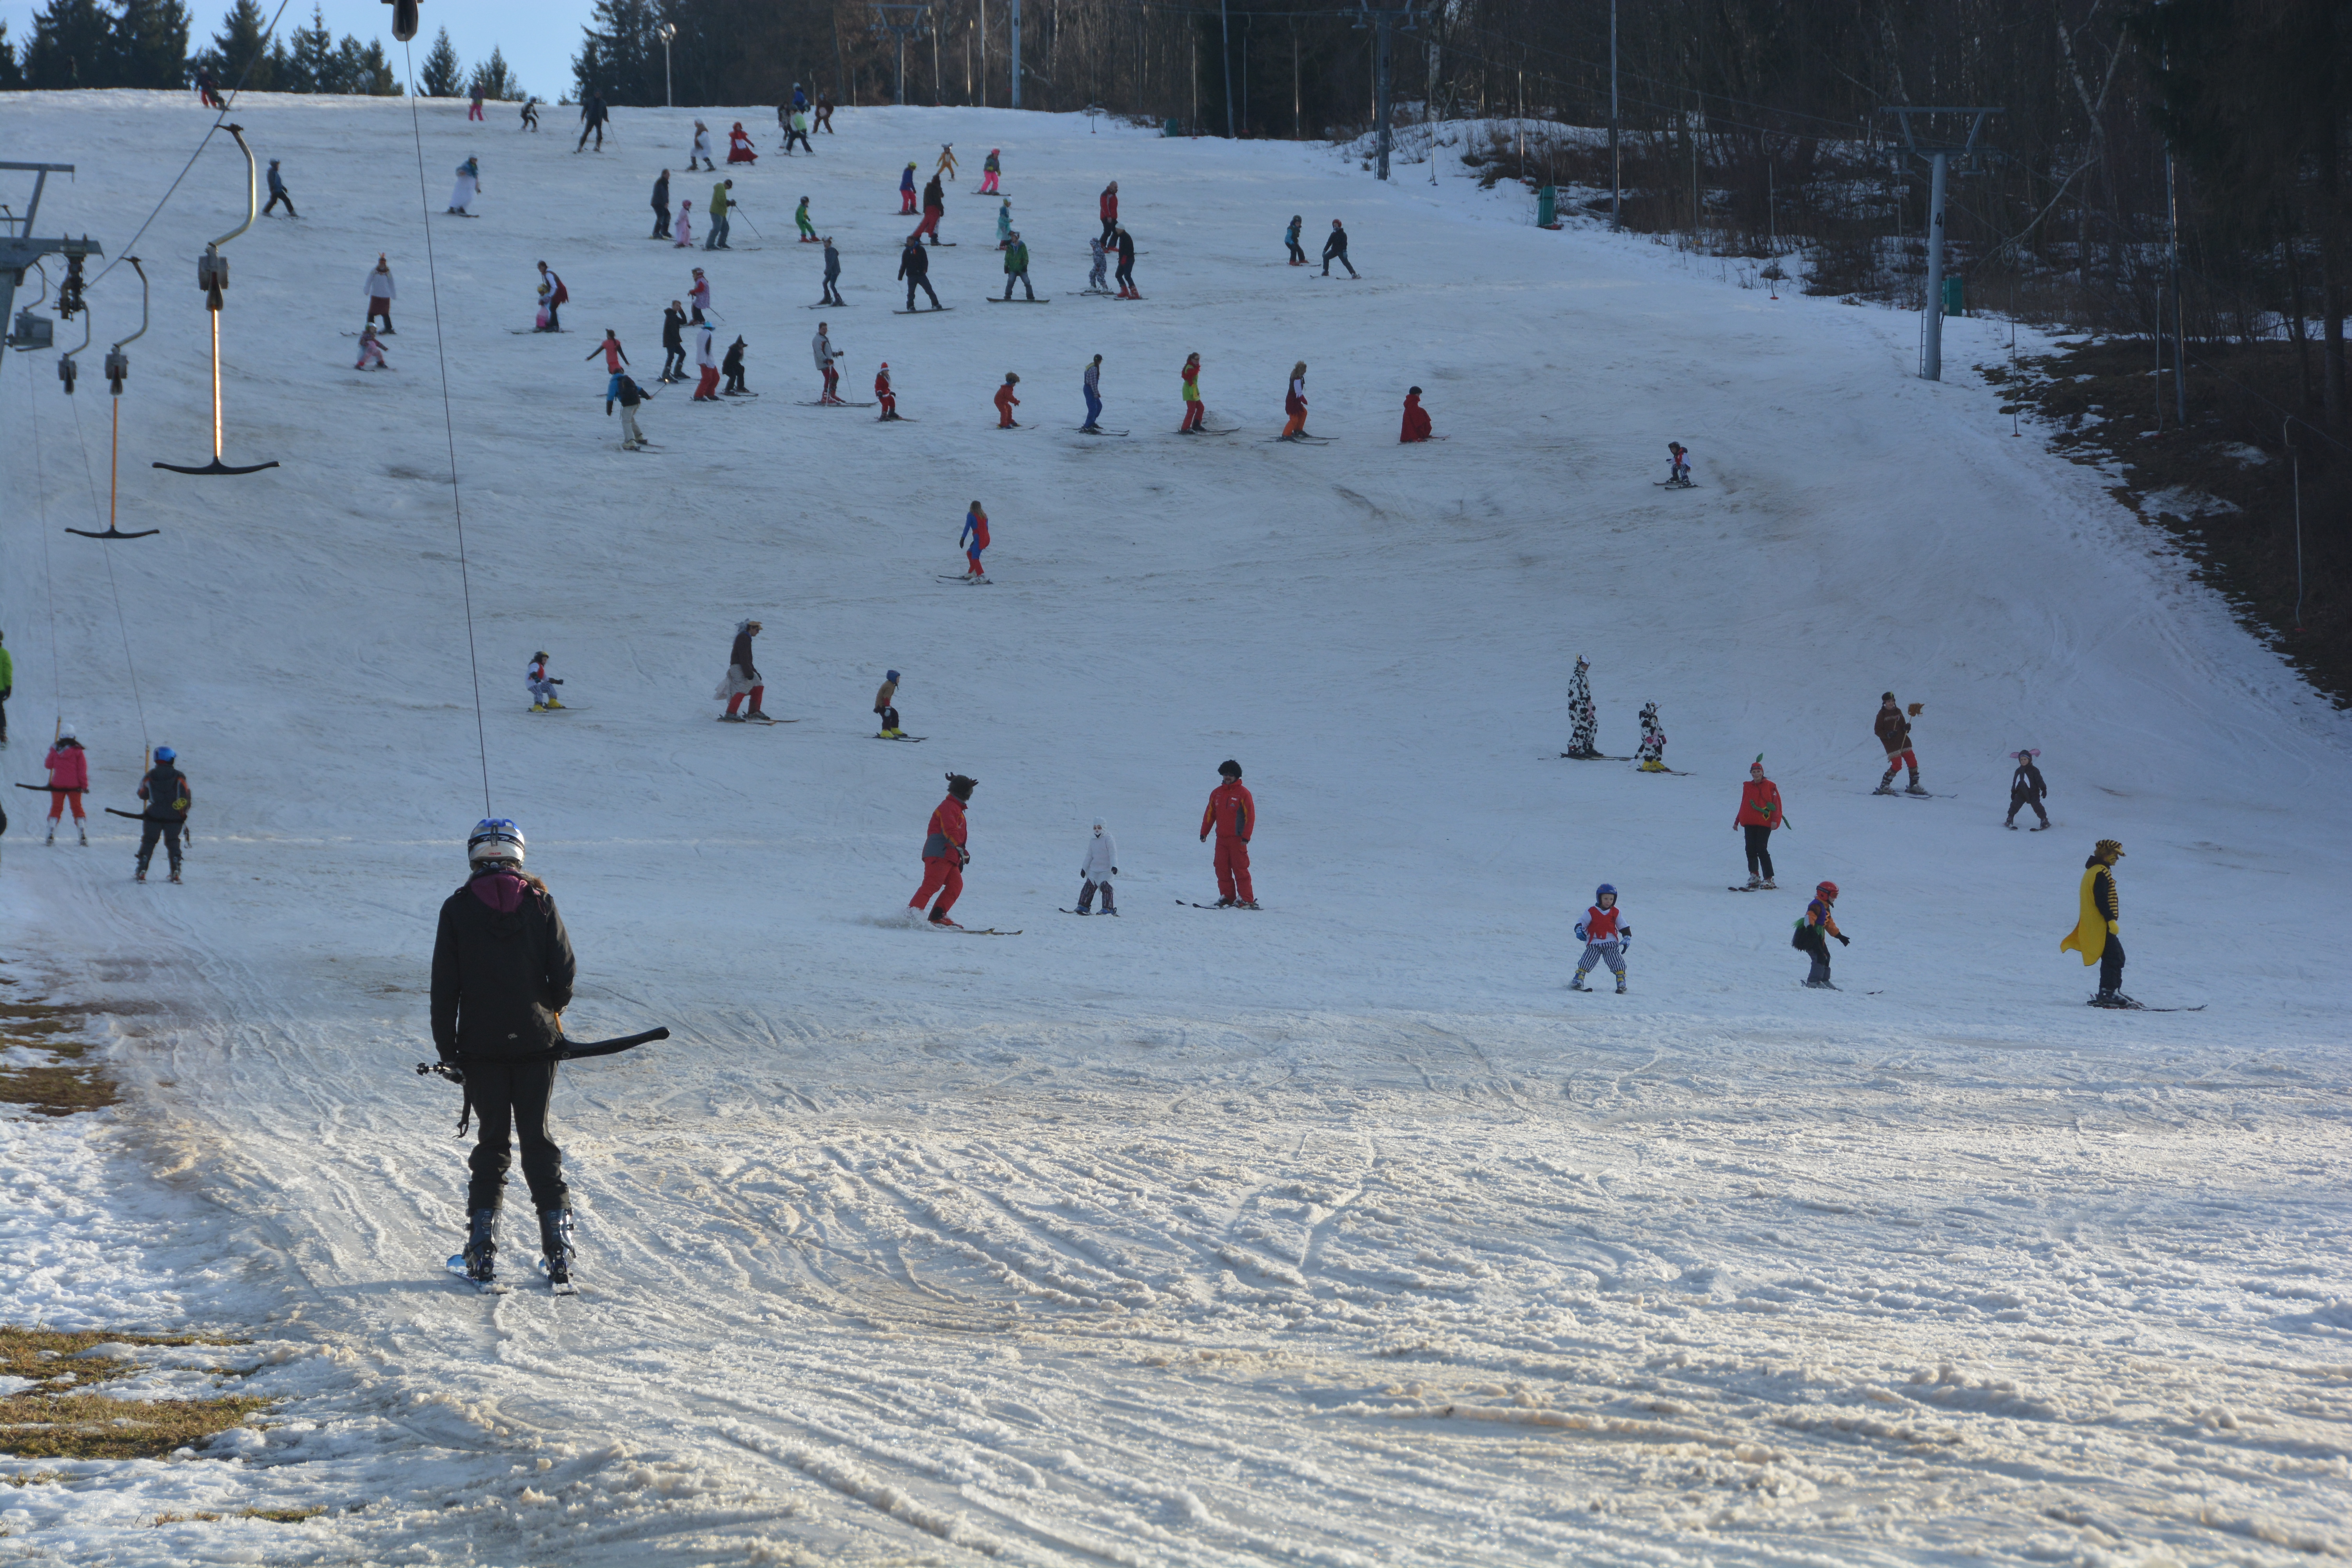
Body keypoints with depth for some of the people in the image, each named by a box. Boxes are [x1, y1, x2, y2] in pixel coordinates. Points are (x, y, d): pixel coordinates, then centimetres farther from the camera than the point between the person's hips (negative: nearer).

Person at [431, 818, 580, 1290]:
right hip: (536, 1040, 0)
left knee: (493, 1143, 8)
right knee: (538, 1141, 7)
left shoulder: (458, 908, -3)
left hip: (482, 1044, 0)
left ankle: (482, 1252, 1)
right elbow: (565, 973, -4)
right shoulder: (539, 901, -2)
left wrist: (447, 1047, 4)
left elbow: (444, 986, -3)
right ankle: (558, 1251, 1)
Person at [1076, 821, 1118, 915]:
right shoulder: (1092, 841, 13)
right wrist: (1084, 868, 22)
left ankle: (1108, 909, -13)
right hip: (1094, 870, 6)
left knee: (1105, 886, -16)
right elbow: (1089, 856, 21)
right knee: (1089, 886, 1)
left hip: (1106, 870, -6)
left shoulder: (1109, 840, -8)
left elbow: (1113, 854, -15)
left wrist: (1114, 866, -28)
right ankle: (1083, 906, 8)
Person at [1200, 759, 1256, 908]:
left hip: (1237, 839, -6)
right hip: (1221, 838, 6)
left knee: (1240, 868, -8)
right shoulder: (1217, 793, 12)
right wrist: (1204, 832, 9)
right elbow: (1210, 814, 16)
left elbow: (1250, 816, -6)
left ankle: (1246, 900, -7)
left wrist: (1246, 836, -13)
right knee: (1222, 869, 4)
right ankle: (1227, 897, 10)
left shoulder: (1243, 794, -4)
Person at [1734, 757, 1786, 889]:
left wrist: (1775, 820, -14)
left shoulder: (1770, 786, 0)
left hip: (1764, 823, -5)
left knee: (1762, 850, -12)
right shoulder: (1747, 787, 13)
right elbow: (1744, 805, 20)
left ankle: (1769, 880, -9)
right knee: (1751, 850, 4)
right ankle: (1754, 877, 14)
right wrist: (1737, 822, 22)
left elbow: (1776, 804, -4)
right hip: (1749, 823, 5)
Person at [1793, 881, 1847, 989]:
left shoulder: (1826, 908, 19)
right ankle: (1814, 981, -23)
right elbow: (1810, 916, -34)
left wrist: (1839, 936, 32)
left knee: (1826, 957, 18)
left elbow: (1830, 924, 30)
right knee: (1820, 957, -20)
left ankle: (1824, 980, 30)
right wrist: (1810, 927, -53)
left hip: (1819, 936, 11)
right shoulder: (1817, 906, -15)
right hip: (1810, 936, -11)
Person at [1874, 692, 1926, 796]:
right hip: (1891, 743, -5)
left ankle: (1914, 785, 14)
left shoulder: (1898, 711, 10)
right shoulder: (1882, 714, -4)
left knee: (1912, 762, 0)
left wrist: (1906, 728, -7)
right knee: (1897, 765, -15)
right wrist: (1888, 735, -20)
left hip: (1903, 740, 5)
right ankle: (1884, 786, -4)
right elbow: (1877, 731, -4)